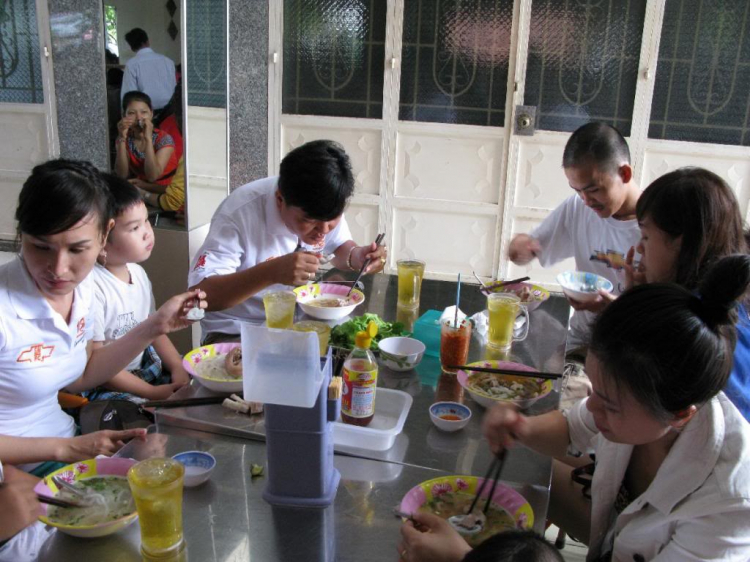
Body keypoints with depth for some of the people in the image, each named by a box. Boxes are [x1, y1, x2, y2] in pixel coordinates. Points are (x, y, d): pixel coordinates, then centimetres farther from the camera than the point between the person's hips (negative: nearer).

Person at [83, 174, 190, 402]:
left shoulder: (138, 273, 5)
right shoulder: (92, 287, -23)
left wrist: (178, 368, 0)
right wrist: (152, 392, -19)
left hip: (146, 369, 9)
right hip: (105, 388, -8)